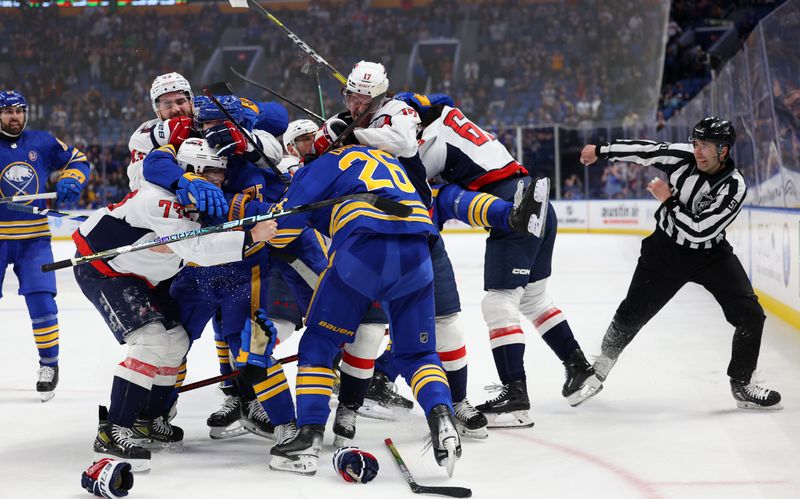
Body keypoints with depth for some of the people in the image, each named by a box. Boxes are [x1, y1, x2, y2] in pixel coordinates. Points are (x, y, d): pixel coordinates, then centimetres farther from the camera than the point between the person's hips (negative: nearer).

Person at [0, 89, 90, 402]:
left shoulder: (41, 143, 4)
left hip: (34, 238, 1)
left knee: (41, 301, -6)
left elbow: (77, 160, 16)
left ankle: (49, 363, 10)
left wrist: (70, 182, -4)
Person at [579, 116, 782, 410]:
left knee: (750, 316, -13)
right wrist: (601, 150, 0)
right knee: (631, 315, 4)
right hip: (666, 250, 1)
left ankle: (741, 385, 4)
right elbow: (644, 150, -4)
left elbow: (699, 230, -28)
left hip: (710, 254, -1)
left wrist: (668, 199, -22)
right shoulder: (683, 157, -17)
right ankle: (601, 366, 30)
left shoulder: (734, 186, -25)